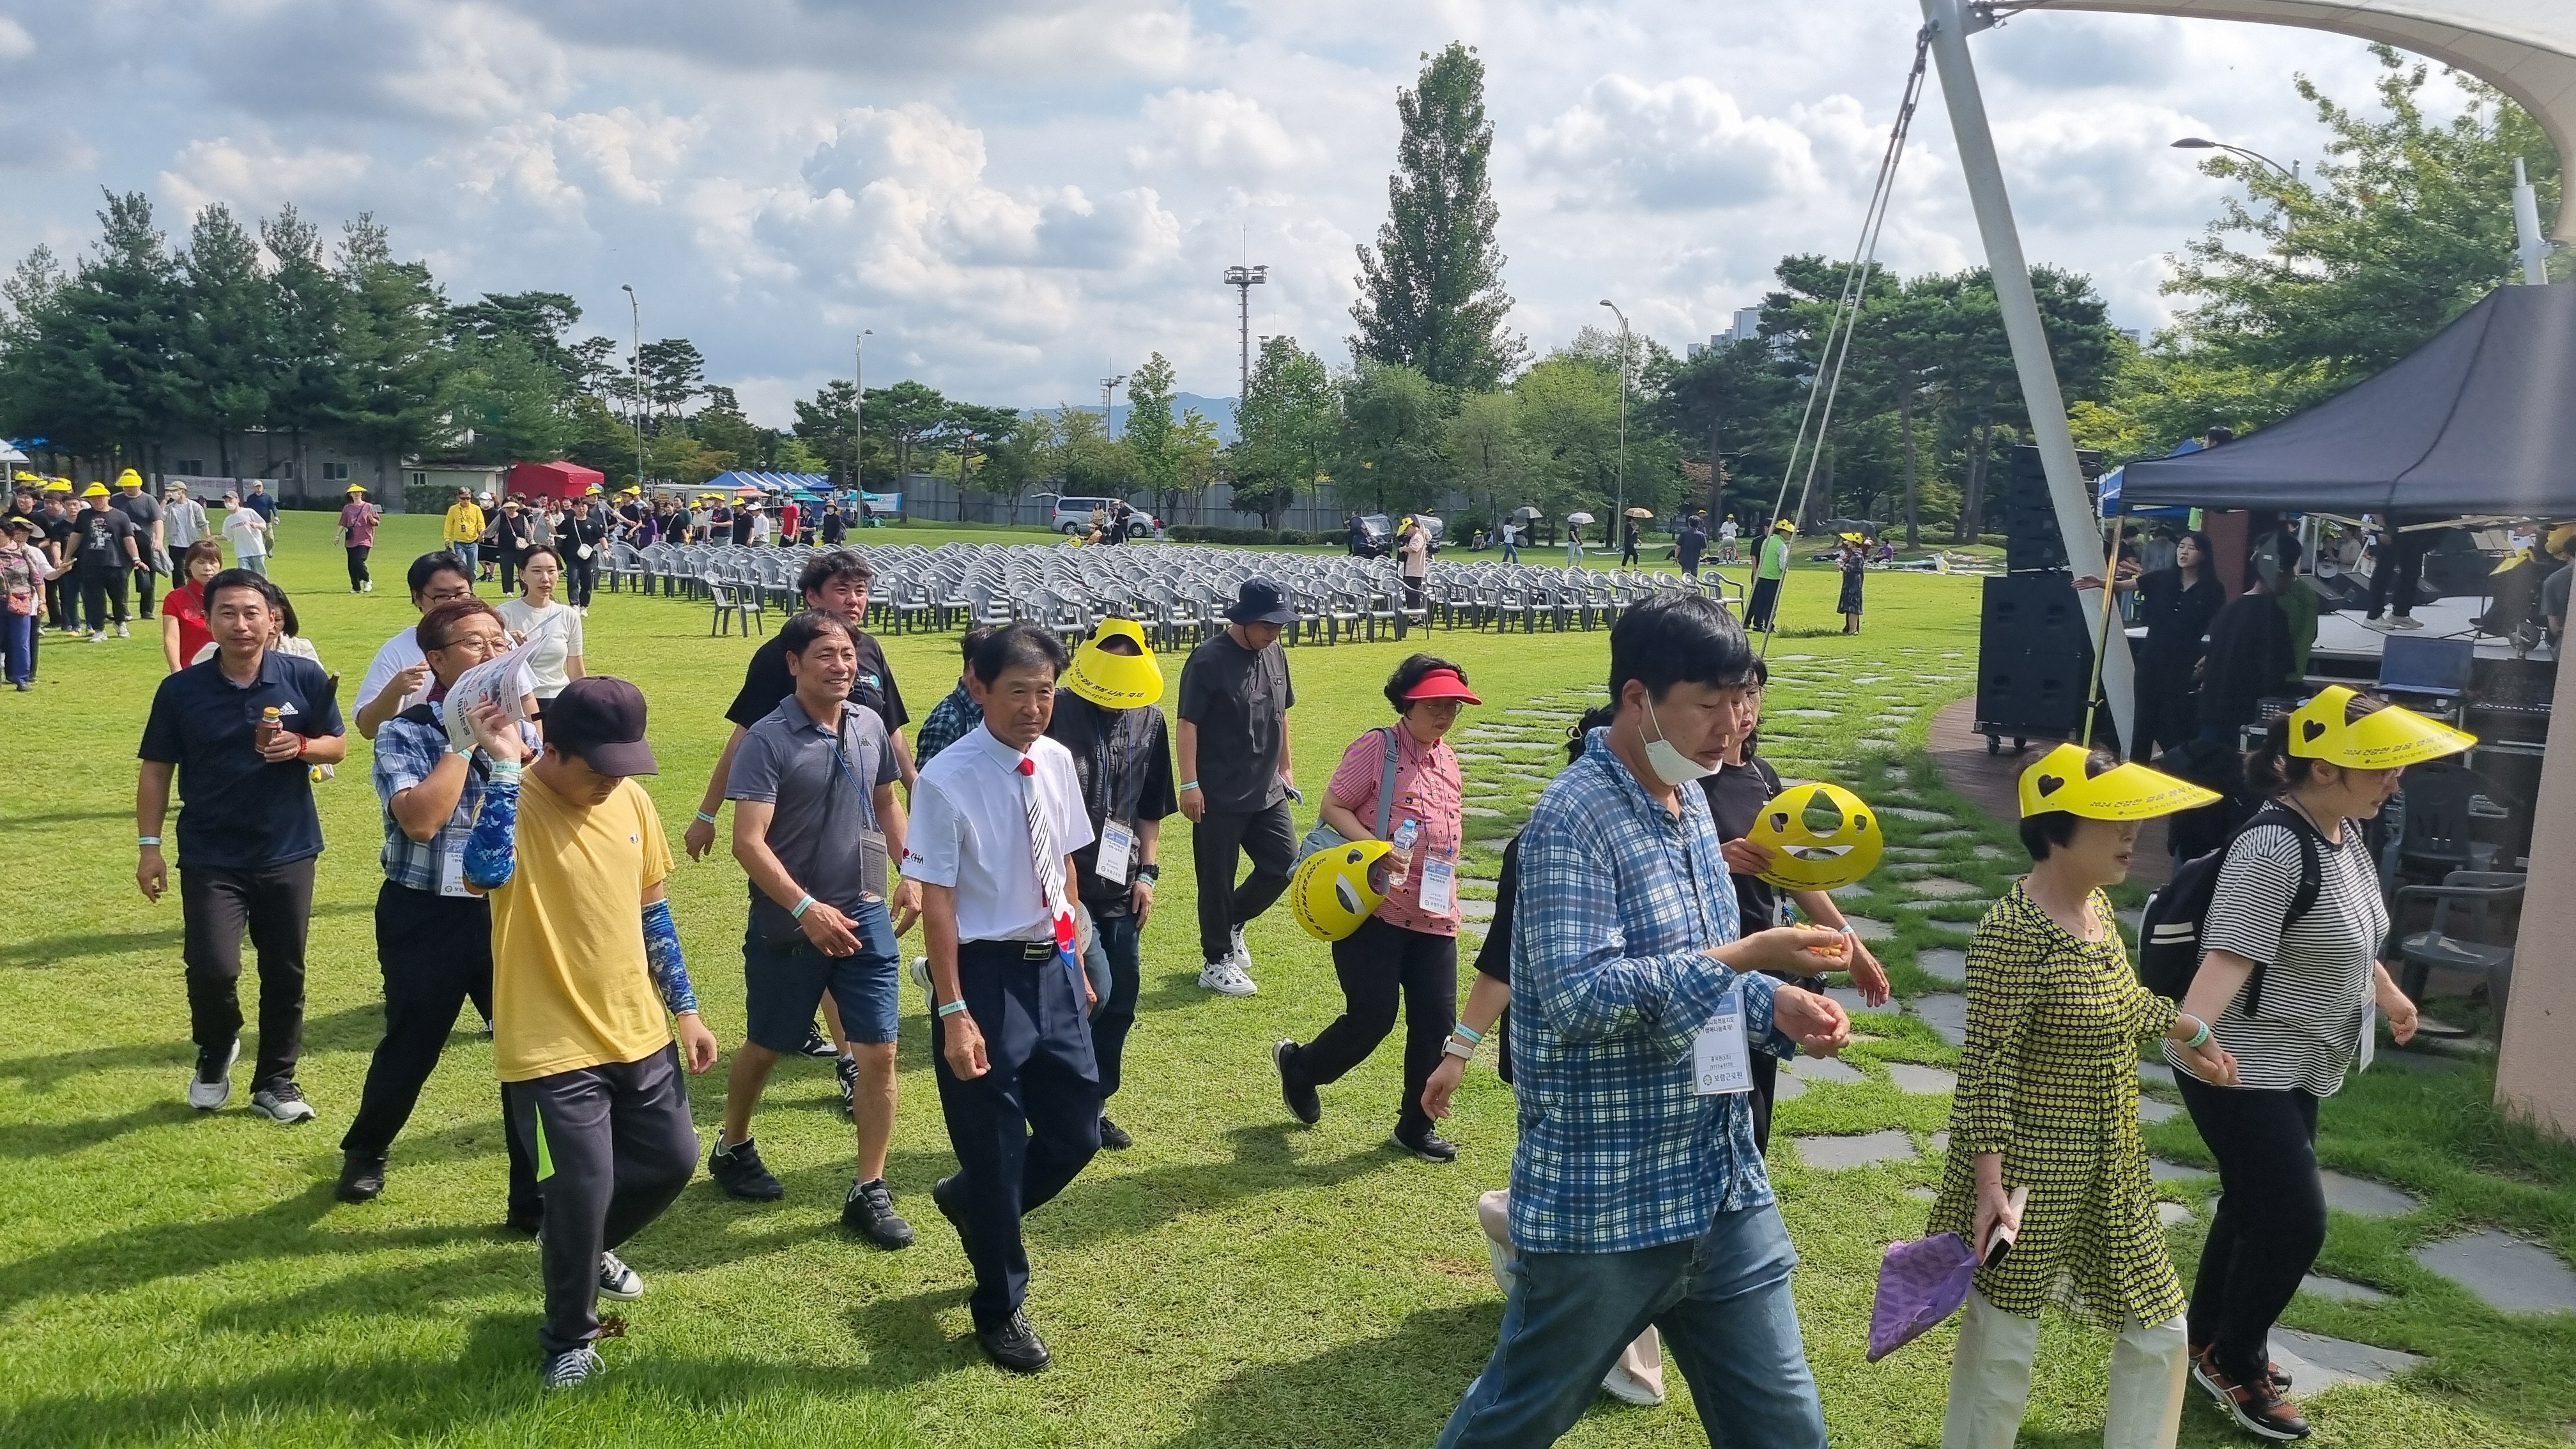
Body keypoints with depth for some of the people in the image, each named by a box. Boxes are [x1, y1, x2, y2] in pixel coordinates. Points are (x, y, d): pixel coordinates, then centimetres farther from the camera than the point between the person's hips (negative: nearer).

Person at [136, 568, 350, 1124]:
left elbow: (338, 746, 5)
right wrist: (148, 845, -2)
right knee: (212, 966, -12)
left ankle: (275, 1082, 25)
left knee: (284, 971, 9)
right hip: (210, 856, -1)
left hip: (287, 852, 1)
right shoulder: (181, 690, -5)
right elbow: (156, 769, 1)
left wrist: (300, 746, -17)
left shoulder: (305, 678, -5)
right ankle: (215, 1053, 21)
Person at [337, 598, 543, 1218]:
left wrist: (512, 746, -13)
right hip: (426, 918, -3)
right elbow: (420, 819, -24)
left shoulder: (518, 729, 4)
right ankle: (364, 1152, 44)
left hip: (507, 911, 3)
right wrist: (464, 740, -19)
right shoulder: (404, 733, -9)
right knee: (411, 1047, 14)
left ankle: (535, 1198, 9)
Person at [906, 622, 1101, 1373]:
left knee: (1077, 1132, 13)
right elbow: (936, 903, -17)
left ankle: (971, 1202, 44)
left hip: (1053, 968, 6)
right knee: (996, 1145, 8)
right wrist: (953, 1013, -18)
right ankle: (1000, 1308, 31)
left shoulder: (1057, 763, 1)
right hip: (987, 973, -6)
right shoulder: (948, 781, -18)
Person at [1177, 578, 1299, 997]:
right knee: (1217, 879, 4)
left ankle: (1231, 923, 29)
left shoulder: (1274, 653, 6)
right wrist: (1189, 784, -19)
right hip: (1219, 794, -7)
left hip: (1267, 790, 7)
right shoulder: (1209, 659, -16)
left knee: (1285, 864, 7)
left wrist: (1286, 766, 20)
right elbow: (1188, 723, -15)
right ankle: (1216, 963, 17)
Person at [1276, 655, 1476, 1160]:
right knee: (1373, 1017, -5)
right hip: (1372, 906, -6)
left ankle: (1416, 1126, 20)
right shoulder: (1377, 748, -9)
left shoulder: (1447, 759, 13)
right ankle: (1299, 1065, 24)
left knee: (1436, 1020, 3)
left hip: (1434, 915, 7)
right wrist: (1376, 849, -25)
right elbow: (1332, 806, -12)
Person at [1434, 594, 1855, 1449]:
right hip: (1601, 1207, -7)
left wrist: (1776, 1007, -1)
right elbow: (1579, 999, -27)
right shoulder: (1573, 818, -19)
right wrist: (1745, 956, -29)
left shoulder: (1689, 806, 8)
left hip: (1724, 1188, 8)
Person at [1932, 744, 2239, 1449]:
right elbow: (1987, 1068, -24)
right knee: (2003, 1344, 7)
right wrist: (1989, 1181, -26)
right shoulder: (2014, 932, -25)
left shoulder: (2097, 904, 2)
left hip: (2111, 1171, 9)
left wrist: (2183, 1030, 32)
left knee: (2160, 1329, 18)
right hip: (2030, 1174, -9)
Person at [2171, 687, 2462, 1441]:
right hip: (2242, 1071, -9)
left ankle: (2209, 1343, 37)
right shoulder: (2274, 847, -26)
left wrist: (2388, 993, 36)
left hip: (2293, 1067, 9)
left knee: (2257, 1206, 19)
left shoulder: (2344, 831, 3)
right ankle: (2235, 1365, 18)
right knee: (2295, 1219, -4)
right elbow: (2231, 954, -36)